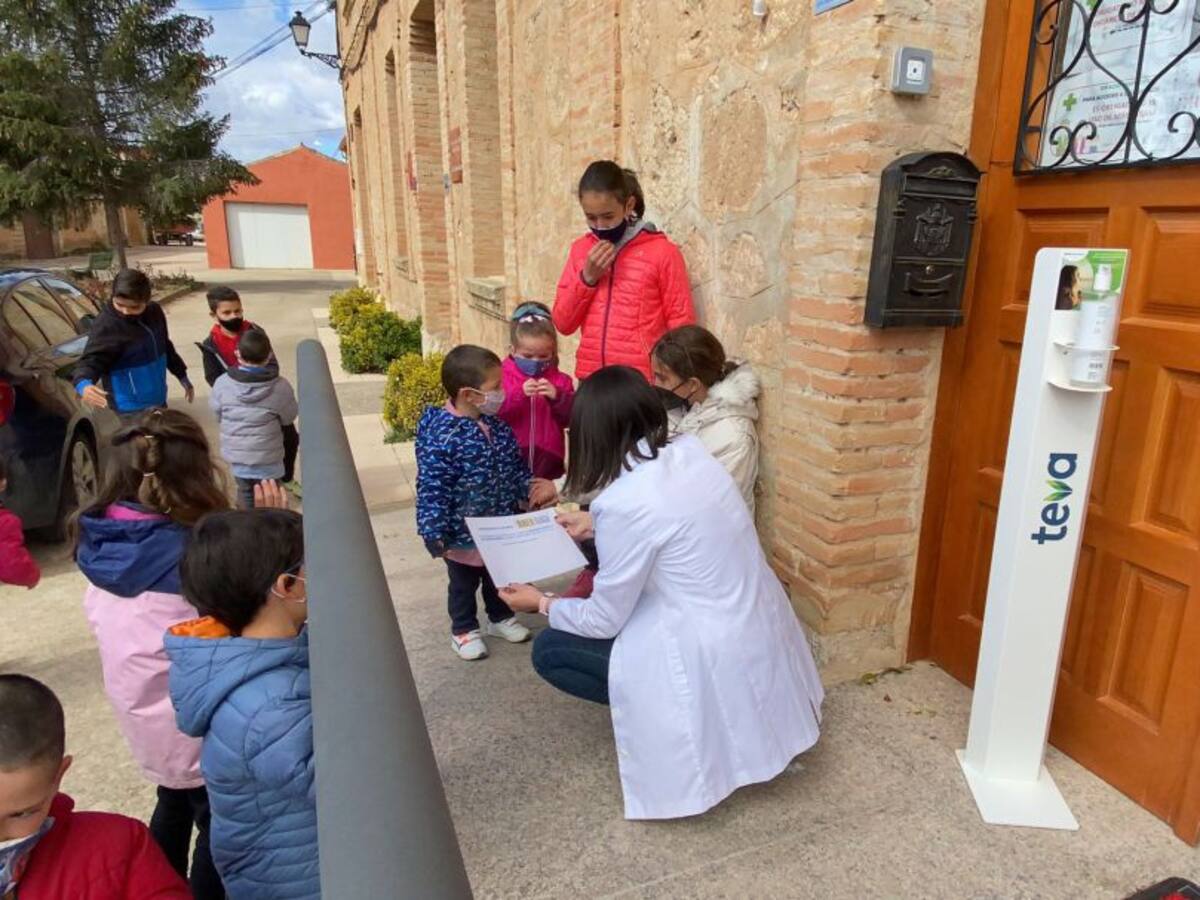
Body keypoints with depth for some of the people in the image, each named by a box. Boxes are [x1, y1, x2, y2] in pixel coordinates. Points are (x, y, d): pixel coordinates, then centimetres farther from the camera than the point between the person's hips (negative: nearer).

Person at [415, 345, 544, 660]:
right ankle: (463, 629, 37)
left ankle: (501, 617, 47)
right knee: (463, 584, 16)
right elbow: (431, 489, -25)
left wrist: (528, 492, 8)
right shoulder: (441, 436, -27)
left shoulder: (496, 425, -4)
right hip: (463, 533, -6)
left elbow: (516, 464, 11)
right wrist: (434, 533, -24)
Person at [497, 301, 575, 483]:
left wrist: (557, 397, -21)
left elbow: (571, 418, -4)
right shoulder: (503, 377, -2)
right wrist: (519, 395, -28)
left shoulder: (560, 380, 2)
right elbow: (494, 415, -14)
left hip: (548, 459, 2)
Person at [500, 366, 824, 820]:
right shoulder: (691, 449, -3)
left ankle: (668, 716, 9)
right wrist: (593, 522, 26)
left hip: (719, 658, -8)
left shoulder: (624, 501, -25)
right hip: (762, 627, 8)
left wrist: (542, 603, 6)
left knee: (549, 650, 4)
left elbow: (604, 621, -12)